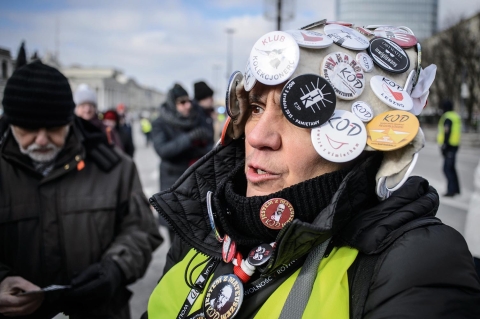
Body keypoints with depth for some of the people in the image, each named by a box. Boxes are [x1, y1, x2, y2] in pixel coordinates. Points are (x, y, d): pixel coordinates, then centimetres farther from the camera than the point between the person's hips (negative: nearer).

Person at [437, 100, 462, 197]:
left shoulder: (447, 118, -15)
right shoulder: (456, 116, 14)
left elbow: (447, 132, -22)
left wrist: (444, 146, -22)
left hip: (449, 145, -10)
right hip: (455, 145, 10)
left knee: (447, 168, -7)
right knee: (451, 167, 18)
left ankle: (451, 190, -10)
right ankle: (456, 189, 24)